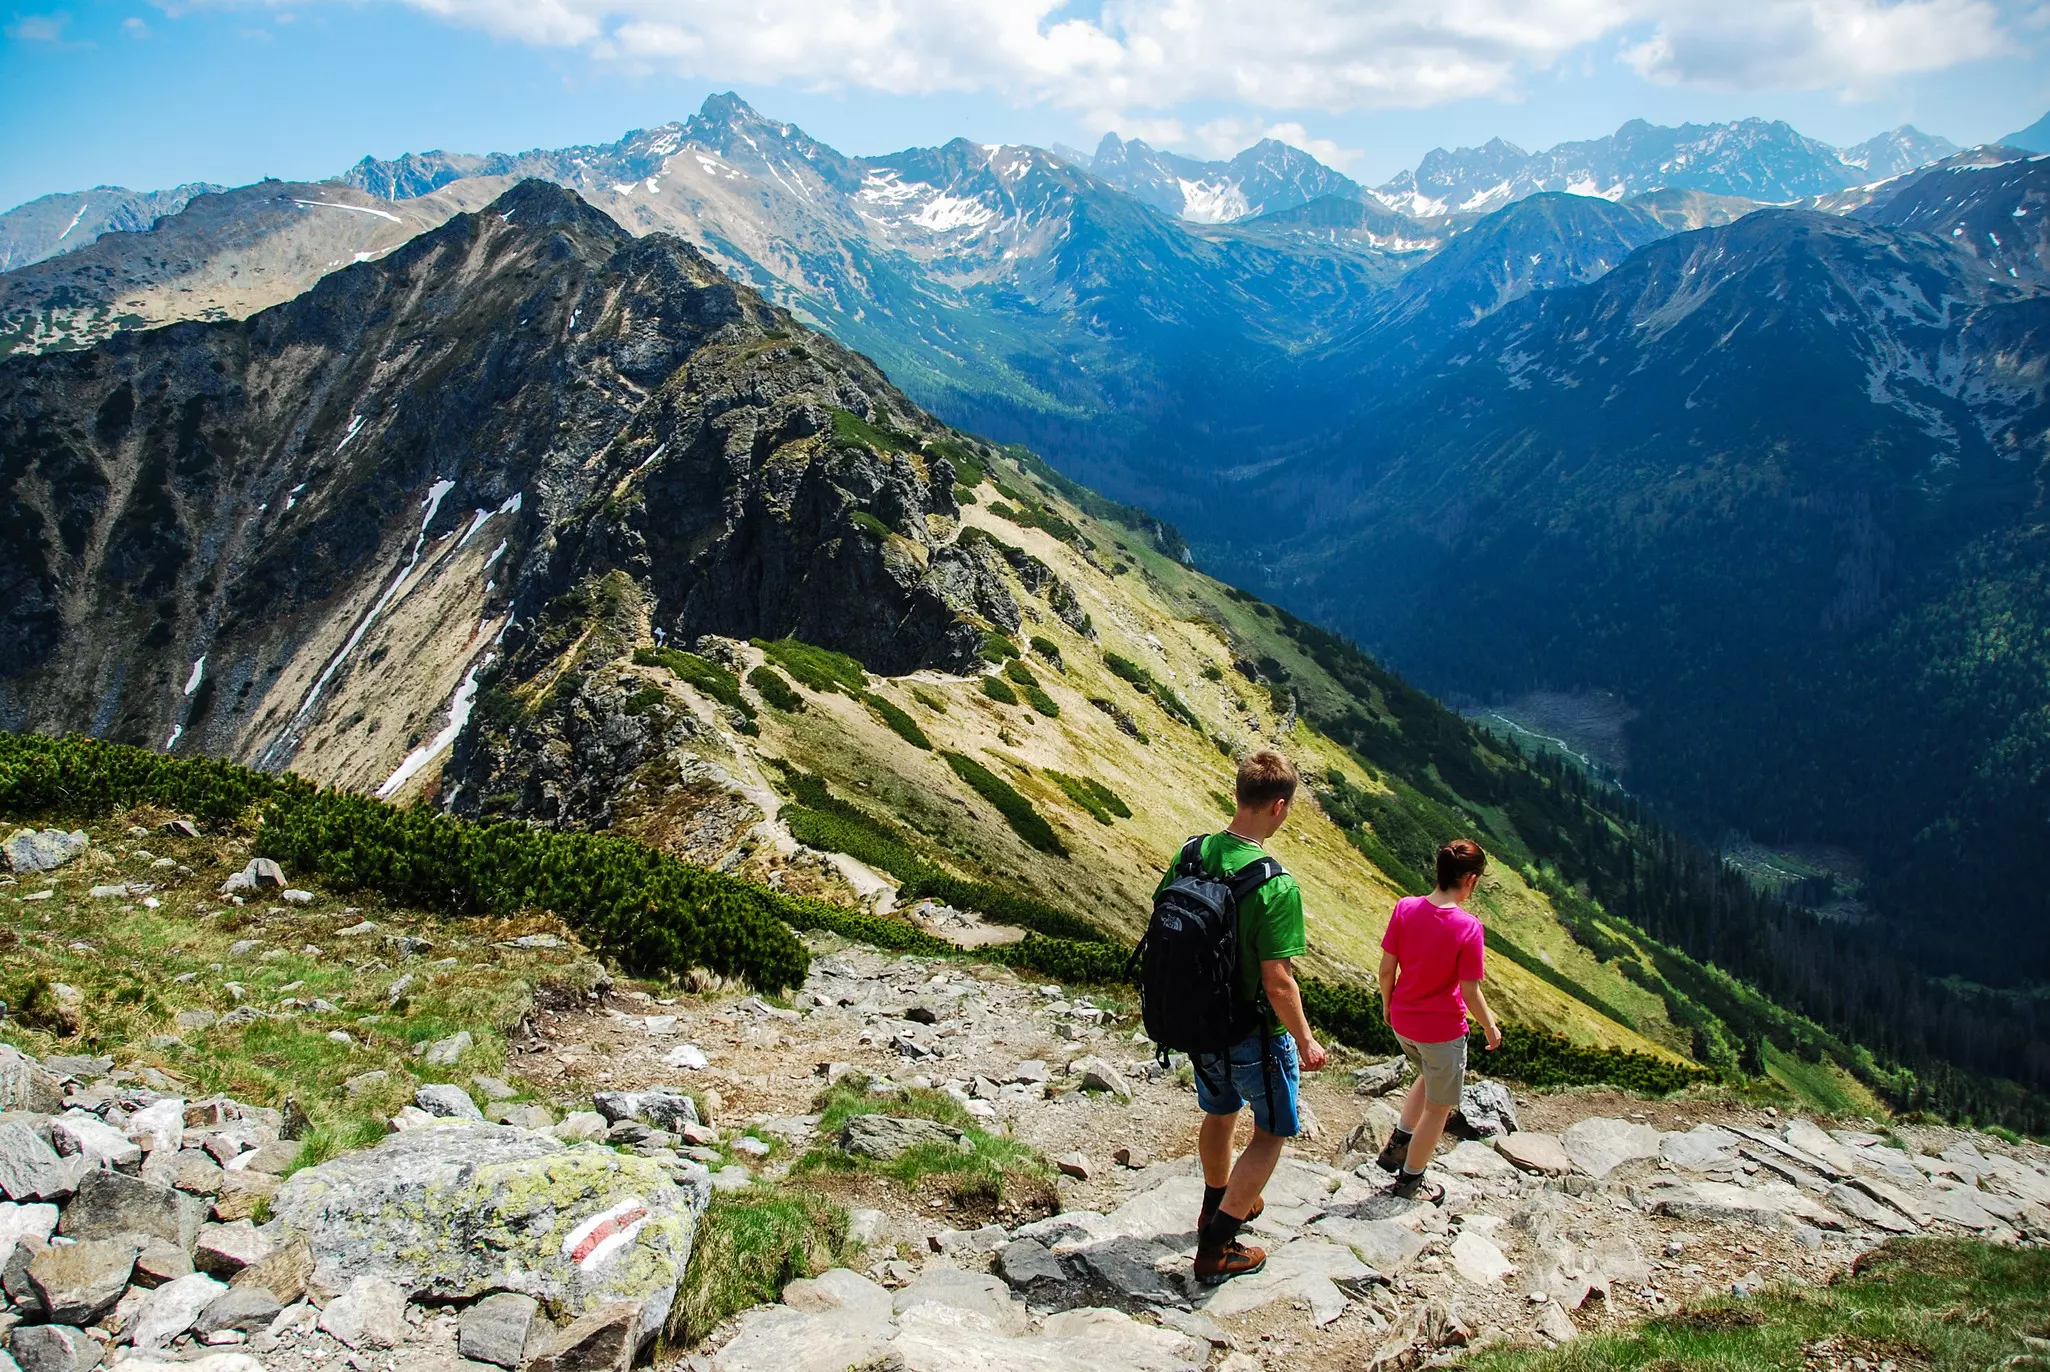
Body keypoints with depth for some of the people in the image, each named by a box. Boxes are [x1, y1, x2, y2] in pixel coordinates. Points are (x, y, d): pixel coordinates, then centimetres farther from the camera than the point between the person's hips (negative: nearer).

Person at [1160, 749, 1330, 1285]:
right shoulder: (1276, 887, -29)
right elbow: (1278, 982, -26)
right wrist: (1306, 1043, -9)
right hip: (1255, 1034, -6)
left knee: (1219, 1114, 29)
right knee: (1271, 1131, 16)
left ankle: (1218, 1206, 52)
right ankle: (1216, 1249, 18)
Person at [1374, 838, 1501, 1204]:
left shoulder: (1405, 909, -11)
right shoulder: (1468, 928, -24)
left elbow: (1387, 967, -4)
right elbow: (1470, 992, -17)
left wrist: (1388, 1003, 14)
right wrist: (1491, 1027, 1)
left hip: (1402, 1022, 5)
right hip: (1443, 1029, -5)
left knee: (1430, 1076, 33)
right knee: (1438, 1107, 16)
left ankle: (1397, 1145, 32)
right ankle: (1411, 1180, 29)